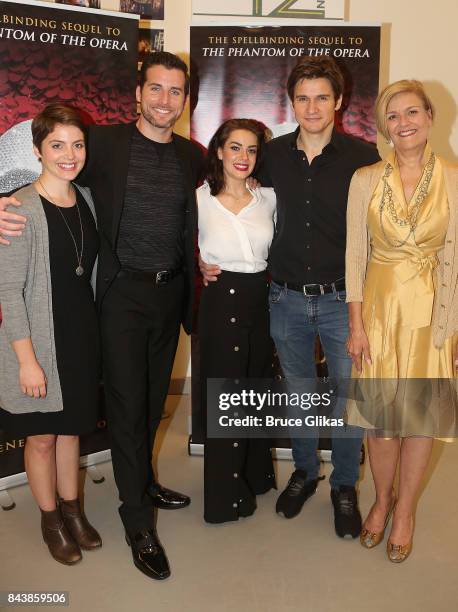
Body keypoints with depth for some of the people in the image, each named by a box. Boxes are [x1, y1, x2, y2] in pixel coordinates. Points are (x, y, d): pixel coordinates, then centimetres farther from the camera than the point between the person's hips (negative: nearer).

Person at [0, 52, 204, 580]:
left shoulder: (192, 157, 7)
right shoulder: (104, 143, -6)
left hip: (171, 292, 5)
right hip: (124, 292, -4)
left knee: (154, 398, 17)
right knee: (127, 404, -1)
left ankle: (143, 481, 40)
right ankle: (138, 523, 13)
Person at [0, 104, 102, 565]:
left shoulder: (87, 199, 2)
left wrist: (93, 332, 9)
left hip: (81, 336, 5)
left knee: (70, 427, 20)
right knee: (41, 436, 11)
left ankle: (72, 509, 39)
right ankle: (50, 519, 34)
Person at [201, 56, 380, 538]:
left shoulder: (362, 158, -6)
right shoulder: (272, 155, 2)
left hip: (342, 299, -2)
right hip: (286, 298, 3)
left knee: (348, 397, 7)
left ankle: (345, 488, 29)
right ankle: (304, 472, 39)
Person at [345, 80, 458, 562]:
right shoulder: (365, 180, -1)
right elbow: (355, 255, -2)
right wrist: (356, 325, -5)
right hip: (379, 306, 1)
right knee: (379, 411, 10)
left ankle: (404, 510, 31)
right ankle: (382, 499, 34)